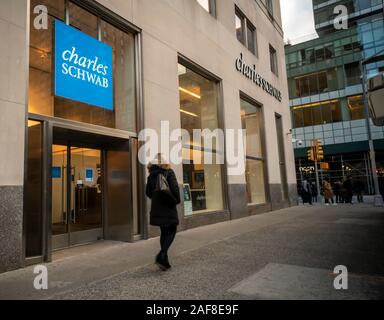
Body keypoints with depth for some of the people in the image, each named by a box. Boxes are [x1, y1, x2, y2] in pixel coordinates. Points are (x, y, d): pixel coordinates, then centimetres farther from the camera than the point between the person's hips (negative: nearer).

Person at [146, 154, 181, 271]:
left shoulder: (151, 175, 6)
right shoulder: (169, 172, -8)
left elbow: (148, 192, 9)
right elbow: (175, 188, -15)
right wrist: (177, 200, -1)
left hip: (156, 208, 5)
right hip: (168, 208, -5)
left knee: (164, 232, 15)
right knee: (172, 231, 6)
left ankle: (164, 260, 18)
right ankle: (162, 255, -11)